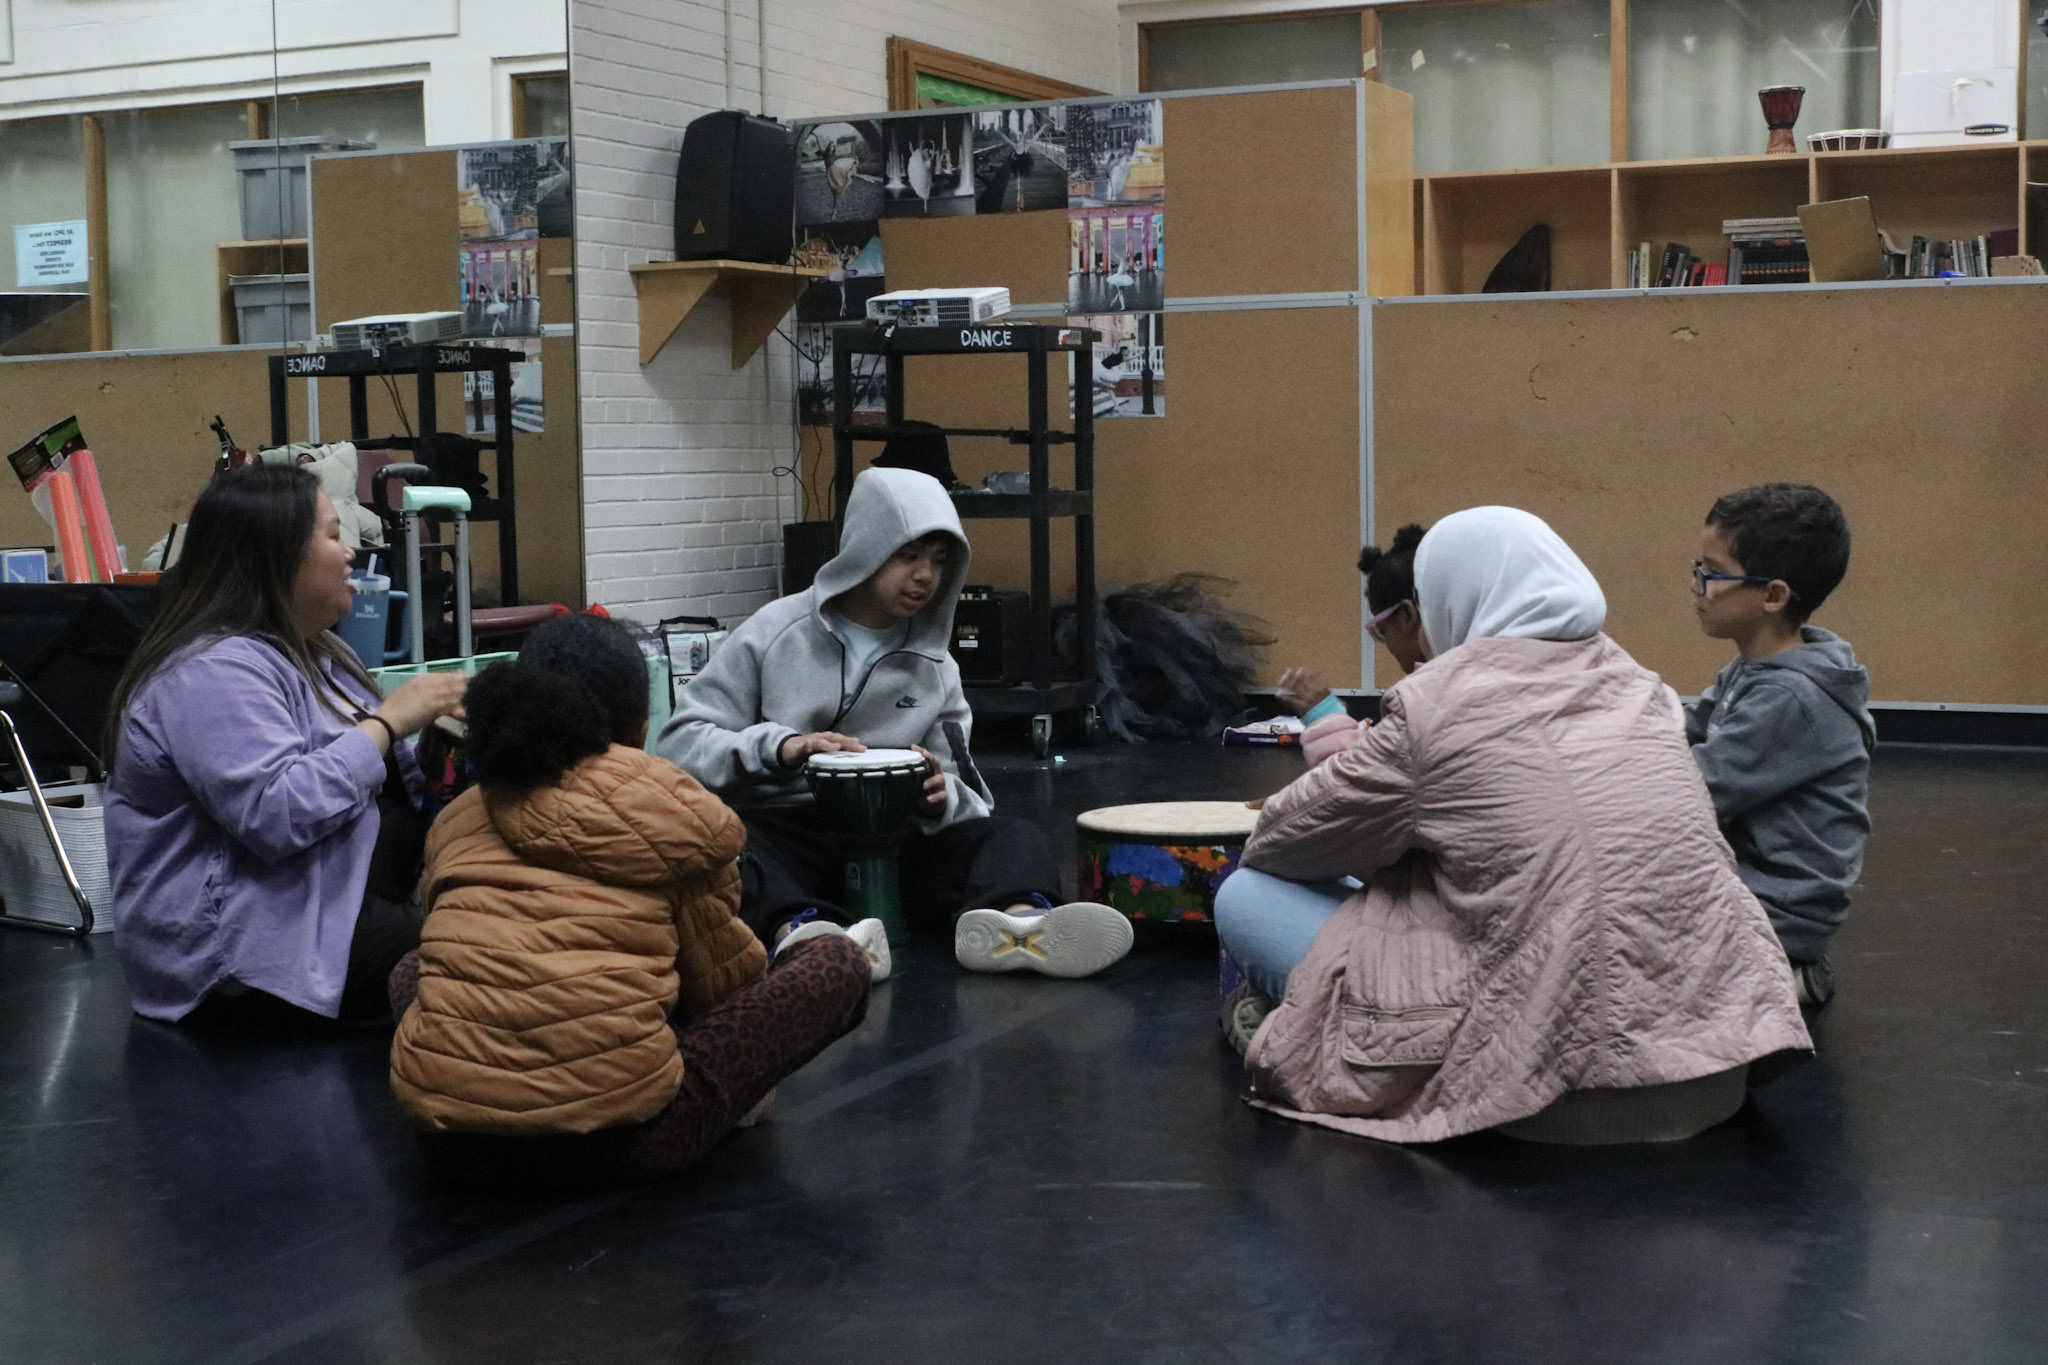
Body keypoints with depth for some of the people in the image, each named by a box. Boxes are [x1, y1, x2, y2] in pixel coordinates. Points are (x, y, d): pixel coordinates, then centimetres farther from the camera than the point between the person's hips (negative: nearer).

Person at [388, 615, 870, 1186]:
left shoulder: (456, 820, 14)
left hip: (450, 1139, 4)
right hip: (616, 1139, -4)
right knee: (838, 964, 12)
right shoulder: (675, 810, 3)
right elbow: (721, 977, 15)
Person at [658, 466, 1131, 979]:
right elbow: (681, 742, -3)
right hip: (780, 834, -3)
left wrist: (940, 798, -13)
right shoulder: (777, 631, 5)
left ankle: (1010, 921, -55)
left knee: (1011, 836, -22)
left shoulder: (935, 668, 16)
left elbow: (963, 798, 12)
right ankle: (802, 929, -64)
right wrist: (778, 746, -21)